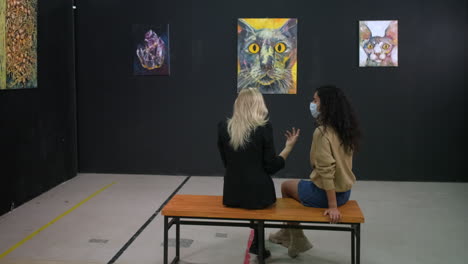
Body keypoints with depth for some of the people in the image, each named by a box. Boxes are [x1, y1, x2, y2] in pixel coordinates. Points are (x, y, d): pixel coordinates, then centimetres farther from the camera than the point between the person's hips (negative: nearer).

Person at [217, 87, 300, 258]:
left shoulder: (223, 127, -2)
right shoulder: (264, 128, -13)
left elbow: (226, 162, 9)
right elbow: (271, 167, -9)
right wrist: (289, 146, 0)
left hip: (232, 193, 3)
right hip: (257, 192, -3)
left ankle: (258, 243, 33)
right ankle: (258, 244, 30)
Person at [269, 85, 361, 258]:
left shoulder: (322, 132, -22)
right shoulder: (346, 130, 1)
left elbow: (326, 171, -26)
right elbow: (338, 163, 11)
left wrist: (332, 206, -25)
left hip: (326, 193, -7)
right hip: (345, 191, 7)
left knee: (286, 186, 21)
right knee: (296, 186, 28)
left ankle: (296, 239, 32)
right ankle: (288, 234, 41)